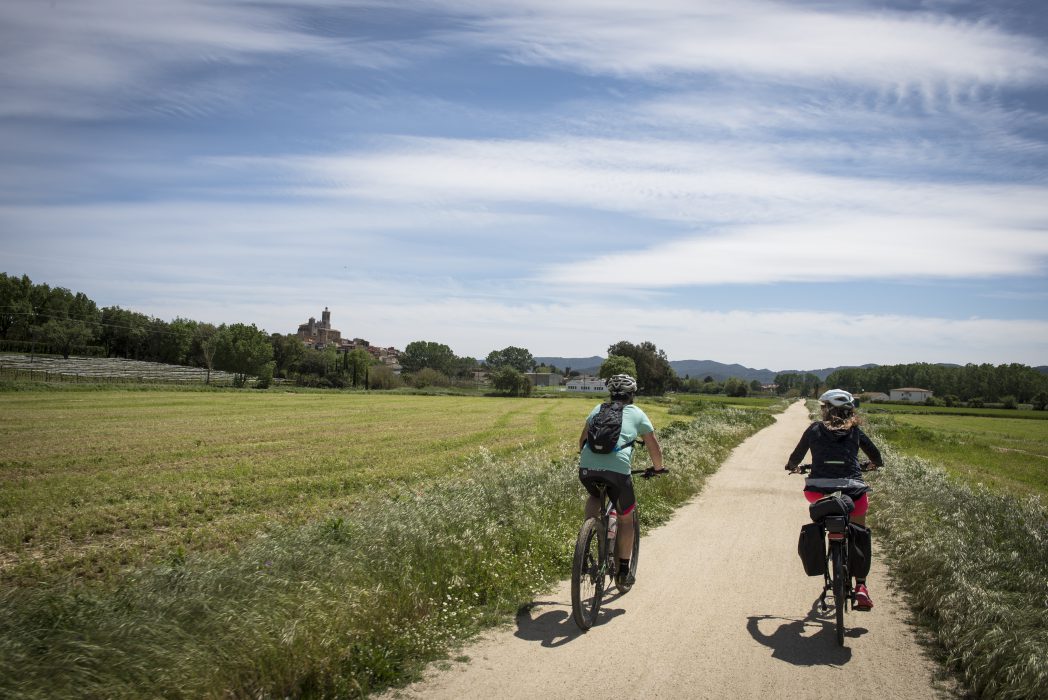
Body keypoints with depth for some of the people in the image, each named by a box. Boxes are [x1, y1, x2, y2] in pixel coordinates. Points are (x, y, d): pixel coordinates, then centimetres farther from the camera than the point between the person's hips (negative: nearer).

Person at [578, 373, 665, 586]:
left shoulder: (598, 409, 24)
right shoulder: (637, 414, 18)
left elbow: (582, 441, 31)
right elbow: (655, 448, 22)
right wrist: (658, 468, 39)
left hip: (586, 468, 3)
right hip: (617, 469, -3)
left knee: (594, 497, 36)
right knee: (626, 518, 19)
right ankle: (623, 570, 23)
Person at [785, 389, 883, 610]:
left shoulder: (815, 429, 13)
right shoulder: (855, 431, 16)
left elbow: (796, 456, 19)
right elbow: (876, 457, 25)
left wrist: (792, 466, 41)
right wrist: (875, 464, 48)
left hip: (819, 491, -1)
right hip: (853, 491, 1)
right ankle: (861, 586, 10)